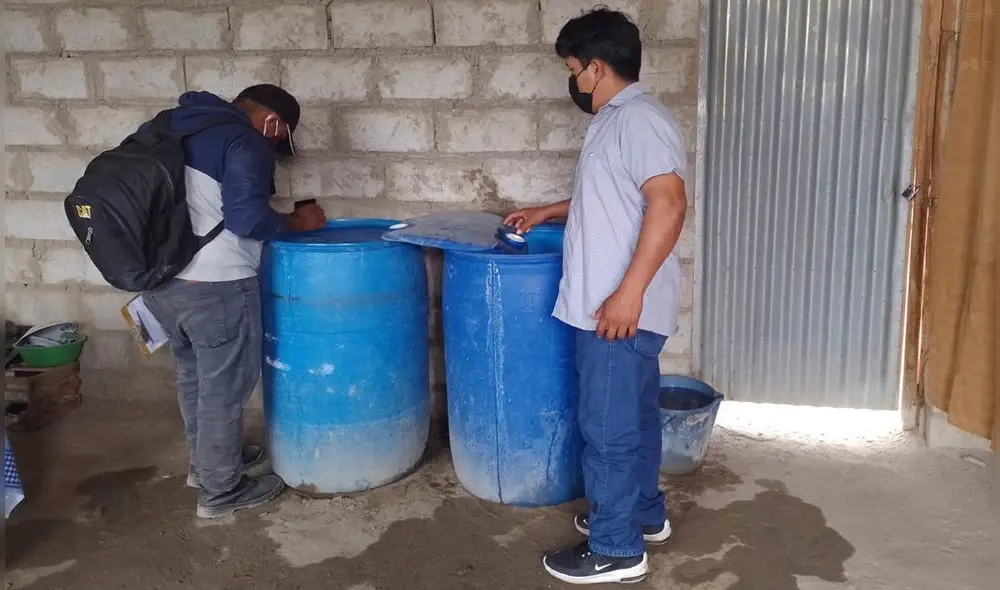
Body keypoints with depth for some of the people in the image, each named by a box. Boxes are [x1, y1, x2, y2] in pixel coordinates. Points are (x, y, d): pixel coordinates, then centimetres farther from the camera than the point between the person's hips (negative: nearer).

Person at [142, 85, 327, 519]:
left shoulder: (176, 125, 15)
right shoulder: (245, 143, -12)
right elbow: (248, 218, -22)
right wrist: (297, 222, -6)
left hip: (158, 278, 9)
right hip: (213, 285, -9)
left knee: (194, 376, 24)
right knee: (224, 387, 6)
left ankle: (204, 462, 40)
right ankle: (221, 491, 19)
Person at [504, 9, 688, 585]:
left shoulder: (639, 119, -16)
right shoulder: (619, 119, 16)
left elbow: (668, 204, -26)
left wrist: (628, 291, -28)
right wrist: (548, 212, 33)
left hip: (622, 309, -10)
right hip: (613, 308, 10)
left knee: (610, 426, -1)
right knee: (635, 416, 20)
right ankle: (645, 515, 35)